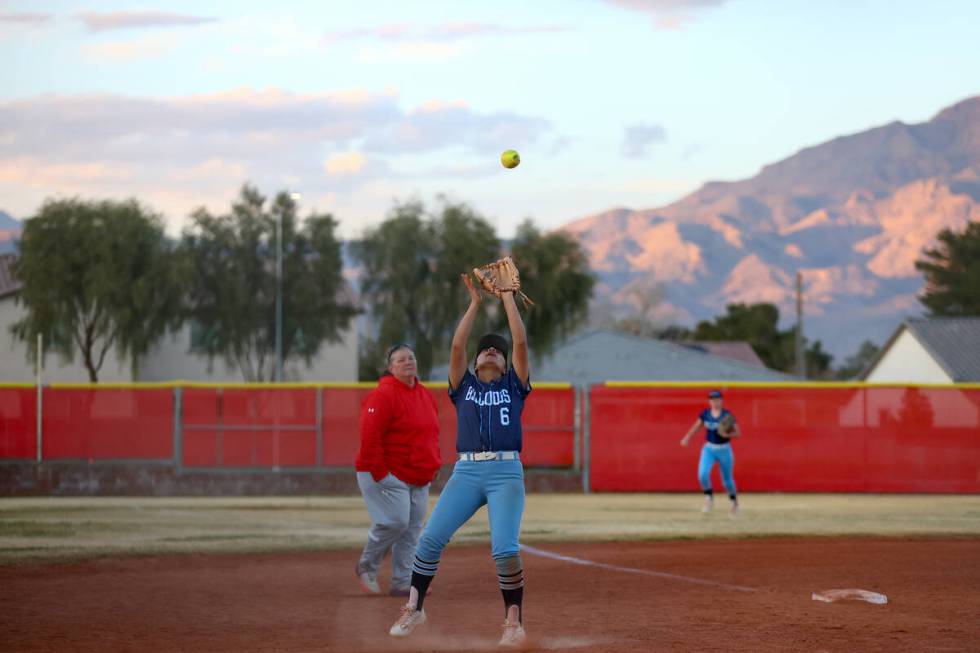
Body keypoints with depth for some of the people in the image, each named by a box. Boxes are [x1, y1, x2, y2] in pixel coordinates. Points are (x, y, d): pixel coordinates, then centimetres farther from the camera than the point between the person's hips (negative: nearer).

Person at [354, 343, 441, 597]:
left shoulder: (426, 395, 13)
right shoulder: (383, 395, -14)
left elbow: (432, 434, 23)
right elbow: (370, 437, -19)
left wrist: (434, 465, 14)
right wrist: (379, 473, -21)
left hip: (419, 479, 8)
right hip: (389, 476, -8)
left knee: (412, 529, 5)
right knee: (395, 521, -15)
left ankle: (402, 583, 10)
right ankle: (367, 566, 8)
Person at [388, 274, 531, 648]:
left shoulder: (513, 386, 17)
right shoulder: (464, 386, 20)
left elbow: (521, 343, 6)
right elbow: (456, 346, 7)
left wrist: (507, 297, 11)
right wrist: (474, 303, 11)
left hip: (507, 472, -2)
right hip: (466, 472, 2)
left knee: (504, 549, -17)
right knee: (431, 538, -10)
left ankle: (514, 622, -5)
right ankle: (414, 609, 6)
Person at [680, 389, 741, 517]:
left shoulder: (727, 415, -11)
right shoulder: (705, 413, -1)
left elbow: (738, 432, -9)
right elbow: (696, 426, 14)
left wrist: (728, 435, -28)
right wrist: (687, 437, 3)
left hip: (724, 450, -2)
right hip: (709, 449, 2)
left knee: (727, 480, 7)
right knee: (702, 474, -19)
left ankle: (734, 501, 35)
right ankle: (709, 497, 7)